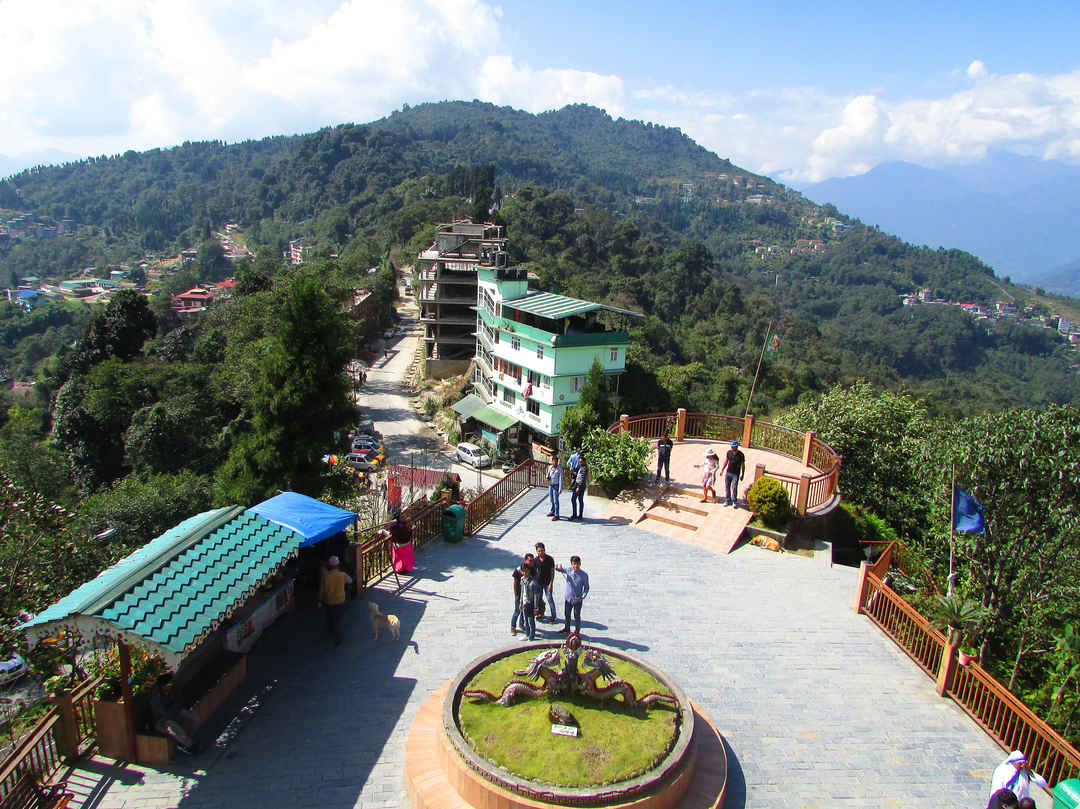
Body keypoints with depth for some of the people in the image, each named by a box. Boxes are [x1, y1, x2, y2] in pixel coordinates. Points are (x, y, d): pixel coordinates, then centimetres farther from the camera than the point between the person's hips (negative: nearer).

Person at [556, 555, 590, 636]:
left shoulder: (584, 575, -16)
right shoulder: (568, 570, -10)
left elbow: (586, 587, -5)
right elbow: (557, 568, 0)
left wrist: (583, 596, -19)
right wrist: (559, 567, -25)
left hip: (578, 599, -3)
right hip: (568, 598, 3)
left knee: (577, 616, 12)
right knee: (567, 614, 22)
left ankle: (577, 631, 34)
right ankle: (567, 628, 45)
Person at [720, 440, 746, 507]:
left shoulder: (741, 455, -11)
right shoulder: (729, 452, -1)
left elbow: (743, 465, -3)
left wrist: (742, 475, -2)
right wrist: (722, 470, 13)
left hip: (736, 474, -4)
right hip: (728, 472, 4)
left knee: (734, 488, -1)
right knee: (727, 487, 7)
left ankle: (734, 501, 15)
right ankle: (728, 501, 20)